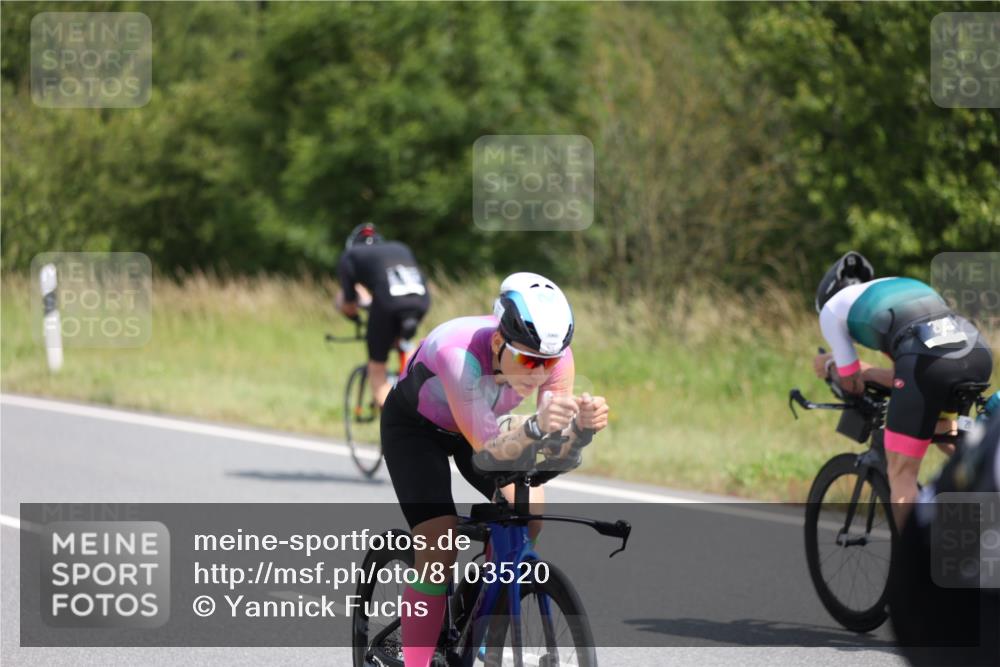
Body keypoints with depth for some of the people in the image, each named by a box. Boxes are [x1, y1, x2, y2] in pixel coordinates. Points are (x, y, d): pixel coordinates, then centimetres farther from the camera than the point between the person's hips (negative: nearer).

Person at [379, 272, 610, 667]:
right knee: (439, 548, -21)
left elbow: (556, 448, -30)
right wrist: (535, 427, -66)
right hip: (415, 426, -5)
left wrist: (582, 426, -52)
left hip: (481, 423, 5)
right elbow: (487, 446, -47)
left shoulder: (553, 354, -28)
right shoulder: (459, 351, -42)